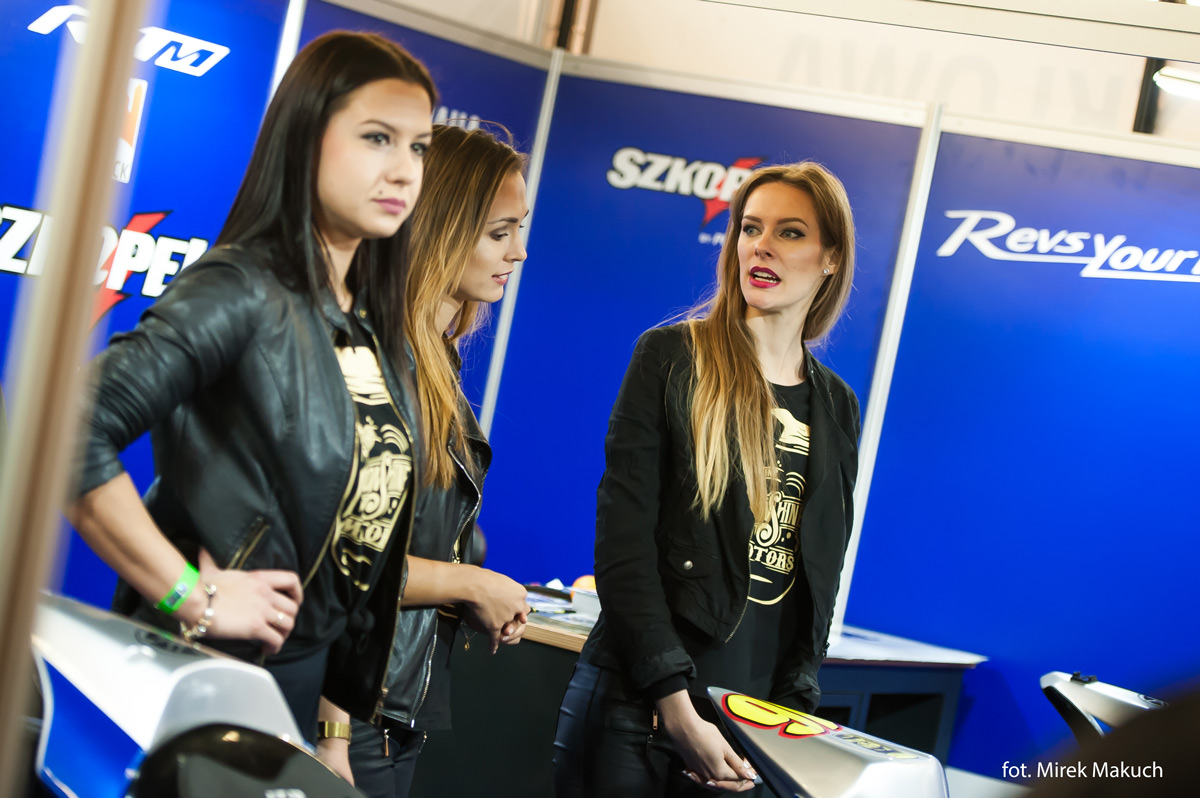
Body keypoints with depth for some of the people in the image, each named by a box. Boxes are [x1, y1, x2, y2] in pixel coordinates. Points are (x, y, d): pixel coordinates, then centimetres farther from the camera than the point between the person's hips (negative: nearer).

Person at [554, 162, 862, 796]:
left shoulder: (837, 407, 11)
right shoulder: (671, 357, -2)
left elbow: (820, 574, 12)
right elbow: (622, 537, -10)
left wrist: (792, 707, -2)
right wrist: (675, 702, -17)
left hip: (754, 714, 4)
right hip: (637, 702, -3)